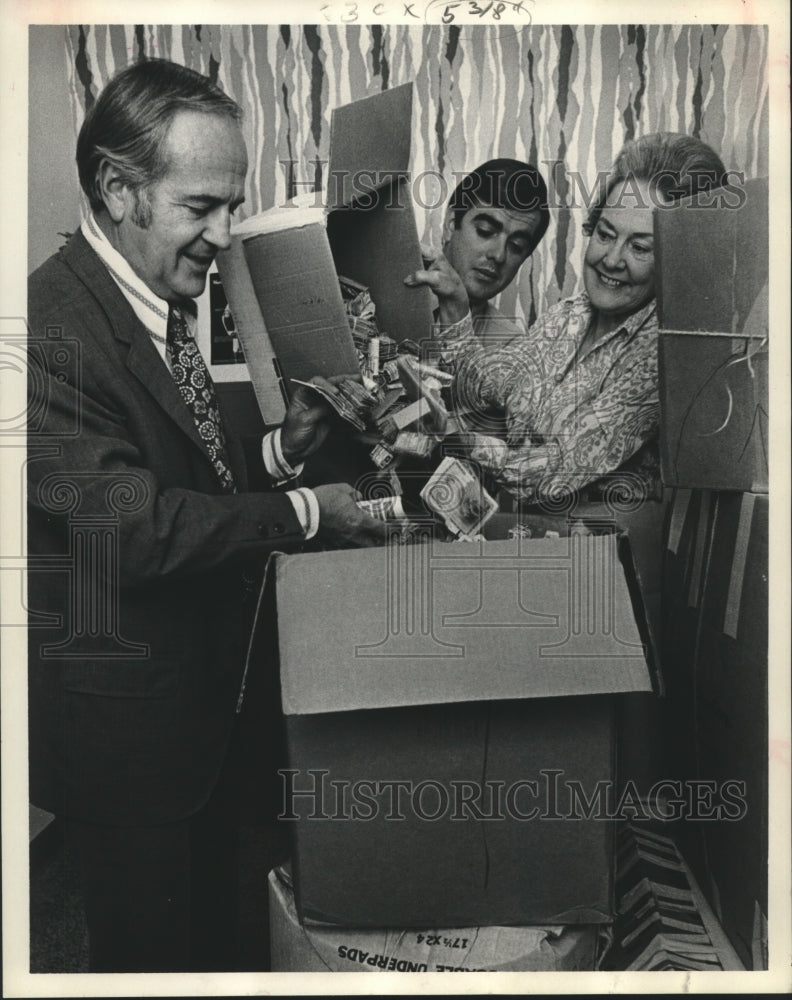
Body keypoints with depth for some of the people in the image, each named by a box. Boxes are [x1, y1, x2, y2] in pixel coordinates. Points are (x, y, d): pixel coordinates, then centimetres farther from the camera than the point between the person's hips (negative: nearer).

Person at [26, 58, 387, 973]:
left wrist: (278, 450, -4)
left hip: (205, 685, 9)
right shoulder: (49, 328, -25)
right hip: (125, 717, -8)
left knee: (212, 921, 26)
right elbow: (137, 527, -29)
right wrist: (304, 513, -20)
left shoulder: (159, 308, 5)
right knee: (151, 943, 15)